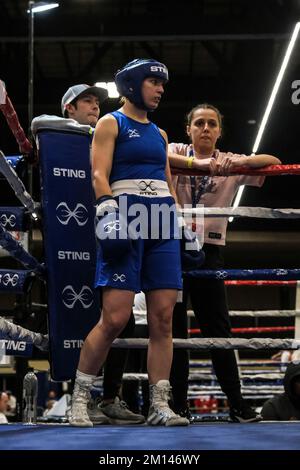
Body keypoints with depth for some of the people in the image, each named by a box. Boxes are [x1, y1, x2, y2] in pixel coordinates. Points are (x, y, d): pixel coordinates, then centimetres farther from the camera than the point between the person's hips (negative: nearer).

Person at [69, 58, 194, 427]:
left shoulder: (159, 134, 24)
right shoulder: (111, 124, 6)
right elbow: (99, 174, -7)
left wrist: (180, 222, 18)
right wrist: (108, 207, -22)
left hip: (163, 220, 6)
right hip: (125, 219, -6)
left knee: (163, 319, -1)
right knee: (115, 318, -12)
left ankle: (159, 406, 3)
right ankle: (78, 400, 1)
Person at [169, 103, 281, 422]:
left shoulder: (229, 163, 9)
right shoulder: (176, 152, 5)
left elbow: (273, 162, -4)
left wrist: (240, 161, -23)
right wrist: (198, 162, -32)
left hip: (208, 251, 1)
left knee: (218, 328, 1)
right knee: (173, 327, 2)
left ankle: (237, 404, 7)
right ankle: (178, 404, 9)